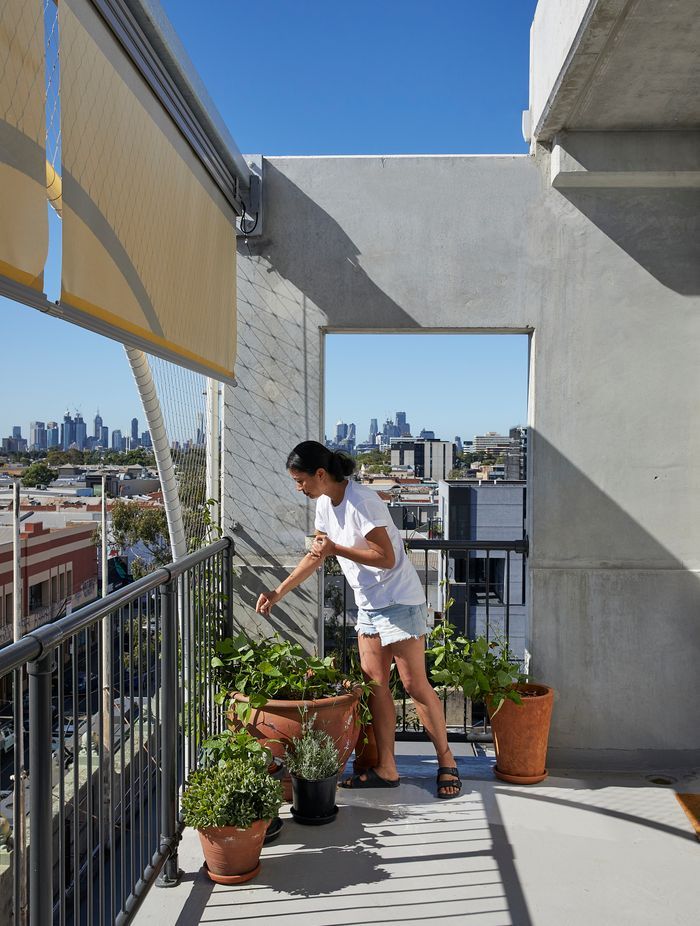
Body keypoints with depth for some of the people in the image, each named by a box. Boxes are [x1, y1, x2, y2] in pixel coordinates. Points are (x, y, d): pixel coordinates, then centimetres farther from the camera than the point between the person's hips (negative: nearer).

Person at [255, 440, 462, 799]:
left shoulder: (361, 501, -22)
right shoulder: (325, 503, 5)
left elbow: (387, 558, -23)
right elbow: (316, 555, 15)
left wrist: (336, 549, -23)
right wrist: (279, 592, 12)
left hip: (399, 603, -8)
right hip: (368, 606, 9)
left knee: (415, 685, -2)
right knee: (374, 685, 8)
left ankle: (446, 760, 15)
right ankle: (386, 769, 17)